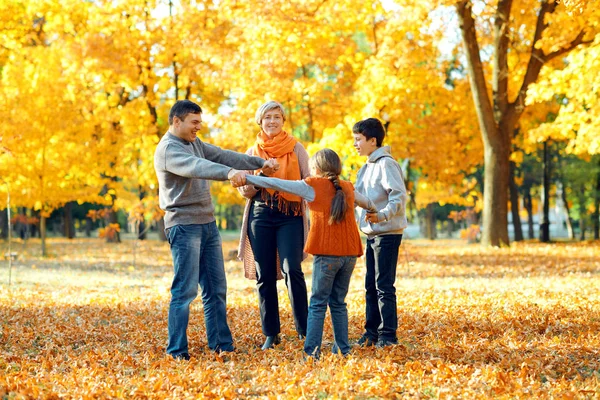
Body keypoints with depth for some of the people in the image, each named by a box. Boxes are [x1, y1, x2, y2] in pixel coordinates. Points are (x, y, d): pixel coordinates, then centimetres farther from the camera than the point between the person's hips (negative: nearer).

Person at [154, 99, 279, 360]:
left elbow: (222, 156, 16)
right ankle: (177, 350, -6)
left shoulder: (194, 143, 15)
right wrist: (229, 173, -48)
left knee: (216, 288, 10)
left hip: (207, 224, 9)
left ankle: (221, 343, 16)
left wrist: (260, 163, 8)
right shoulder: (167, 149, -14)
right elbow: (196, 166, -32)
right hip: (184, 226, -9)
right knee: (185, 290, -10)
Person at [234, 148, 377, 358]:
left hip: (327, 254, -5)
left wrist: (247, 178, 10)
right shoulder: (348, 188, 13)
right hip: (349, 254, 5)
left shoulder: (313, 186, -1)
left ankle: (312, 351, -6)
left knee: (318, 303, -1)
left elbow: (276, 184, 2)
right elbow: (367, 203, 33)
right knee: (338, 303, 14)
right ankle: (342, 349, 12)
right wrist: (374, 210, 56)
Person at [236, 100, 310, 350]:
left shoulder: (296, 149, 8)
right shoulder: (252, 152, 12)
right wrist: (261, 176, -12)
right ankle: (271, 334, 9)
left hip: (291, 215, -2)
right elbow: (244, 190, 7)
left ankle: (304, 328, -10)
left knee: (292, 270, -17)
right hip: (260, 215, 2)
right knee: (264, 276, 1)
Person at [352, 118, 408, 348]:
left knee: (384, 286, -7)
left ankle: (388, 335, -3)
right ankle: (372, 332, 19)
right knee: (371, 286, 12)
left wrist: (382, 215, -36)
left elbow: (399, 195, -23)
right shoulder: (367, 167, 16)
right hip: (372, 234, 10)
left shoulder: (386, 164, -13)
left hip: (387, 233, -10)